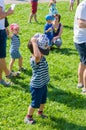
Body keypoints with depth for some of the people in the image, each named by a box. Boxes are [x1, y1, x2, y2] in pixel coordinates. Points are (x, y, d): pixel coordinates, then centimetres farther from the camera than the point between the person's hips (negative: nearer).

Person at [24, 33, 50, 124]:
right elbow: (37, 56, -58)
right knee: (35, 103, 8)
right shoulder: (34, 60, -32)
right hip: (37, 86, -9)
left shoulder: (42, 57, -4)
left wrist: (43, 39, -7)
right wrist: (34, 43, -48)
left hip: (43, 84, 9)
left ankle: (40, 112, 50)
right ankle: (28, 117, 27)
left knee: (43, 101, 27)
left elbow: (45, 47, 13)